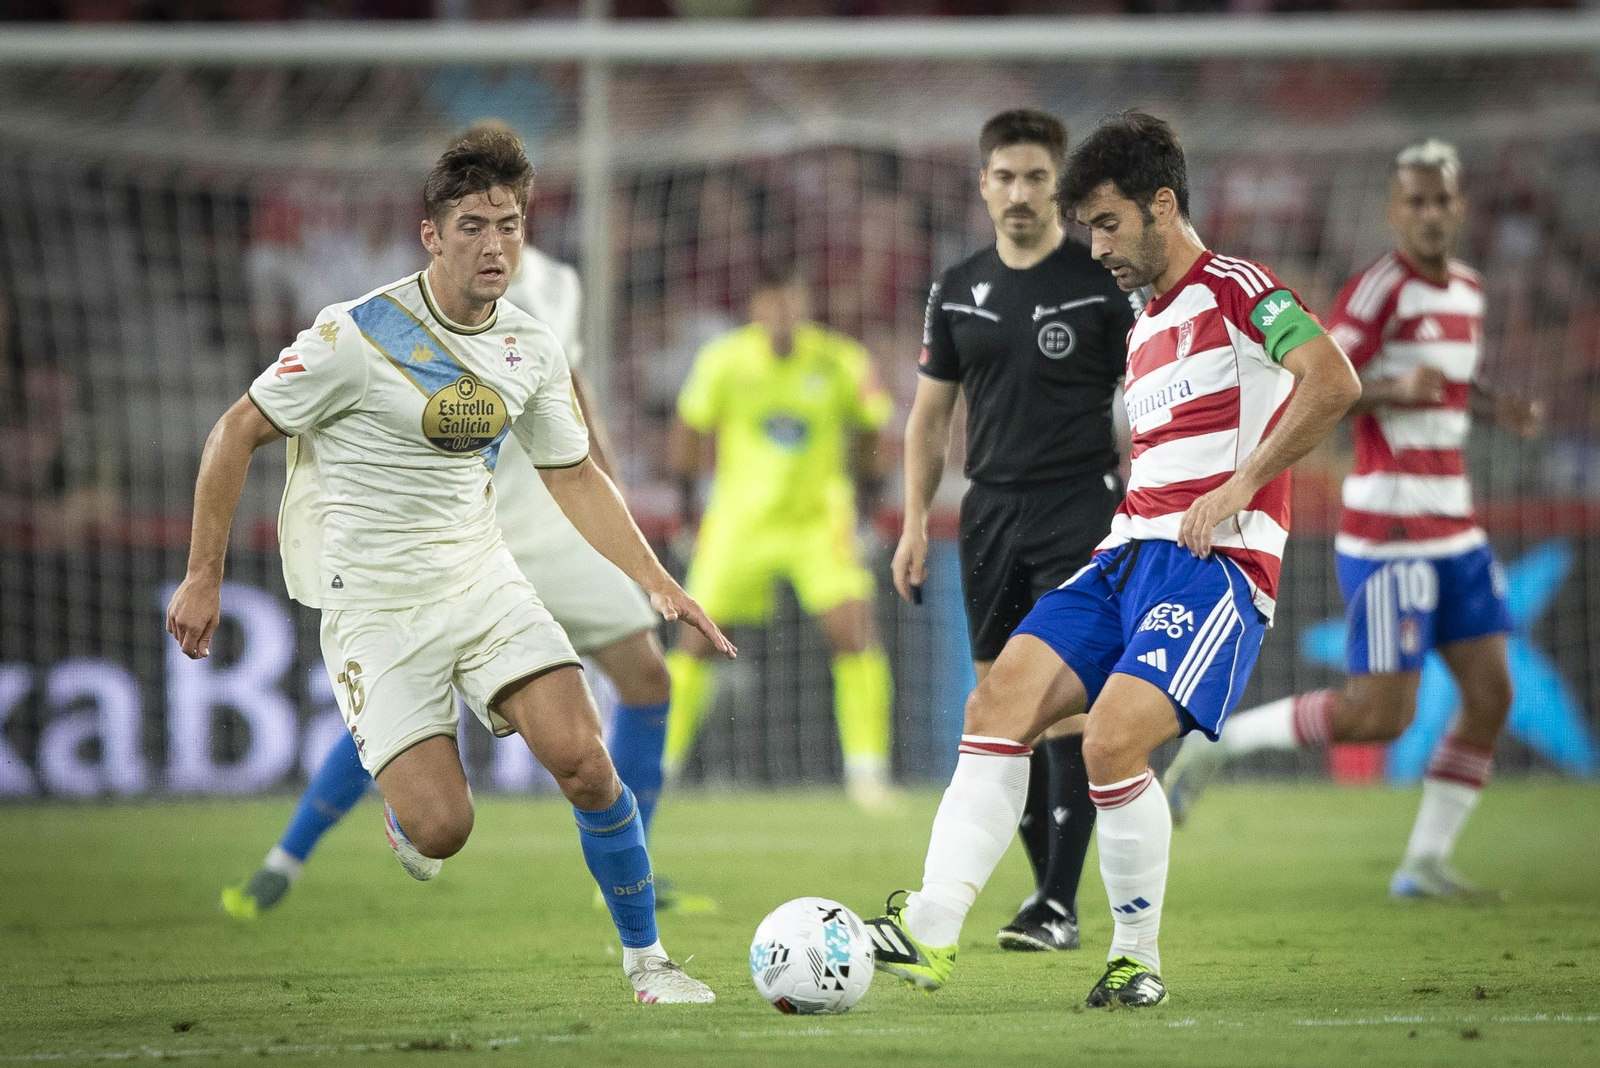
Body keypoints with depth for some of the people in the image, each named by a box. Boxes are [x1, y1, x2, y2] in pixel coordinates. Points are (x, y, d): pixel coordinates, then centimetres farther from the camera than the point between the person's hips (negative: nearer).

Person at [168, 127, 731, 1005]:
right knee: (442, 830, -15)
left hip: (483, 580, 4)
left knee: (584, 762, -15)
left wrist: (657, 584, 5)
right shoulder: (358, 335, -16)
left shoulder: (532, 347, 2)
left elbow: (574, 477, 15)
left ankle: (646, 958, 3)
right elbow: (237, 432, -7)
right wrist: (204, 576, -7)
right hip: (374, 602, -4)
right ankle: (404, 802, 24)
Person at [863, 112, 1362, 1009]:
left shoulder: (1234, 290, -4)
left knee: (1112, 738, -25)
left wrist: (1238, 490, -17)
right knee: (1001, 699, -11)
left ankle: (1140, 960, -6)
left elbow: (1333, 383, -18)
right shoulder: (1144, 330, 24)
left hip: (1217, 563, -8)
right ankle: (931, 931, -17)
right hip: (1128, 559, 9)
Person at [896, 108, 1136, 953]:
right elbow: (930, 414, 15)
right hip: (991, 511, 5)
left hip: (1078, 509, -5)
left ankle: (1060, 906, -11)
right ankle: (1045, 881, 17)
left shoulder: (1105, 282, -4)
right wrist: (916, 522, 7)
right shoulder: (958, 292, 9)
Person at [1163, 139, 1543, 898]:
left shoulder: (1466, 293, 12)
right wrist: (1395, 390, -31)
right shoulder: (1381, 289, -14)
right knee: (1379, 714, -10)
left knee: (1491, 695, 2)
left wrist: (1494, 407, 10)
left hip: (1454, 530, 8)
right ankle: (1218, 740, 7)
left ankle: (1426, 862, 12)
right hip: (1389, 532, -8)